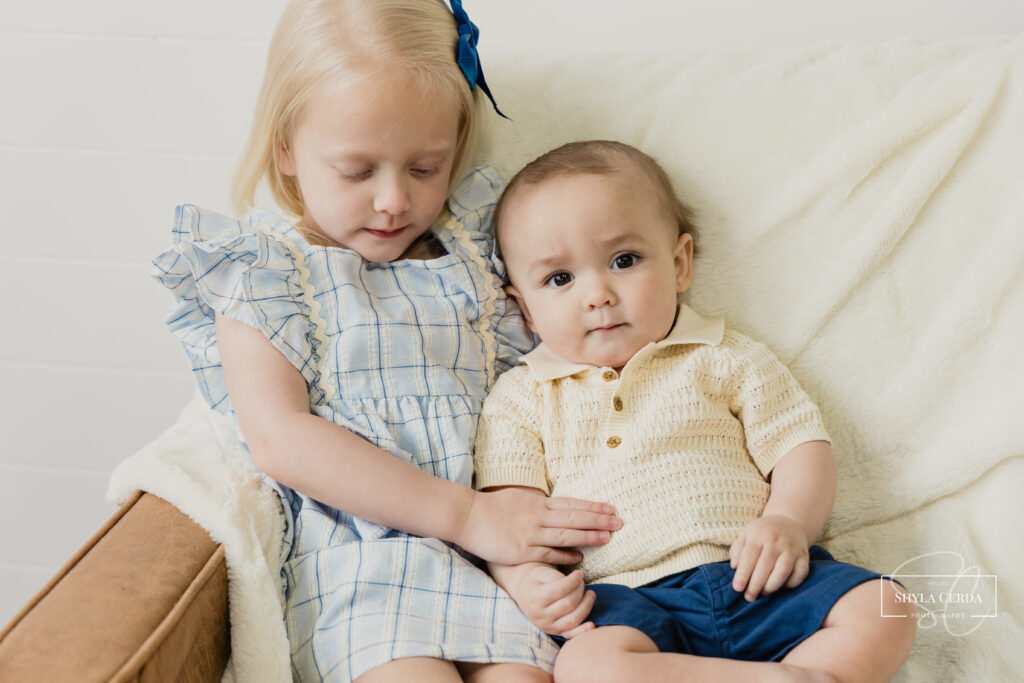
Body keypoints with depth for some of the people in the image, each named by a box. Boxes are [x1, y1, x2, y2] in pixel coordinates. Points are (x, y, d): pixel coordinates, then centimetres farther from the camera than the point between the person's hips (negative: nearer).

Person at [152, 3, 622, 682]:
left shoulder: (477, 251, 15)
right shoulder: (262, 270, 3)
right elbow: (280, 440, -10)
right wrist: (466, 514, -14)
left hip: (493, 549, 3)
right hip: (358, 542, -3)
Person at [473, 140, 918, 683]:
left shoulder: (724, 360, 15)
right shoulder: (520, 399, 13)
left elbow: (801, 444, 11)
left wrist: (788, 522, -10)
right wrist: (525, 579, -15)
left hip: (754, 577, 2)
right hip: (625, 601, -1)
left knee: (883, 614, -19)